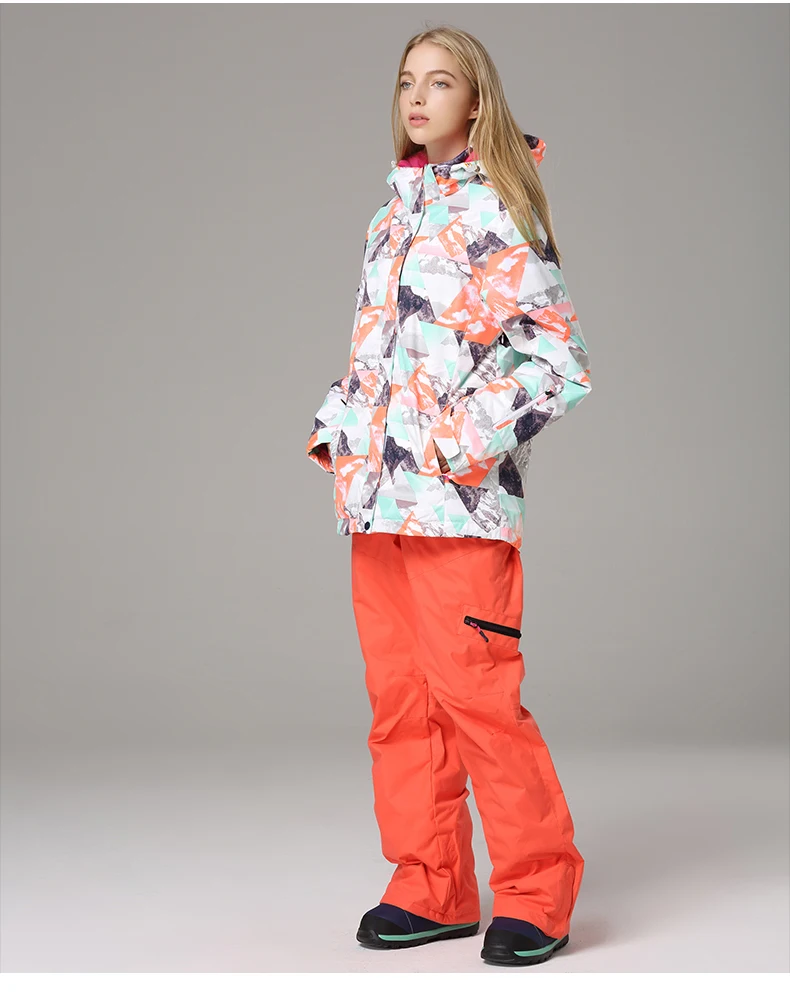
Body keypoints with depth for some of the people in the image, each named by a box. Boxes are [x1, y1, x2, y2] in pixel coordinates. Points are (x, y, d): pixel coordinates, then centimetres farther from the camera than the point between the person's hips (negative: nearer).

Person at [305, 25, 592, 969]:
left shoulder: (495, 212, -5)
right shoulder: (394, 211, 18)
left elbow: (556, 356, -9)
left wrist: (473, 436, -17)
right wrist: (337, 421, 14)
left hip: (458, 498, -7)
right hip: (376, 491, 7)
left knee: (475, 692, -8)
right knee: (399, 700, 8)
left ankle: (536, 891, 5)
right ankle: (432, 888, 18)